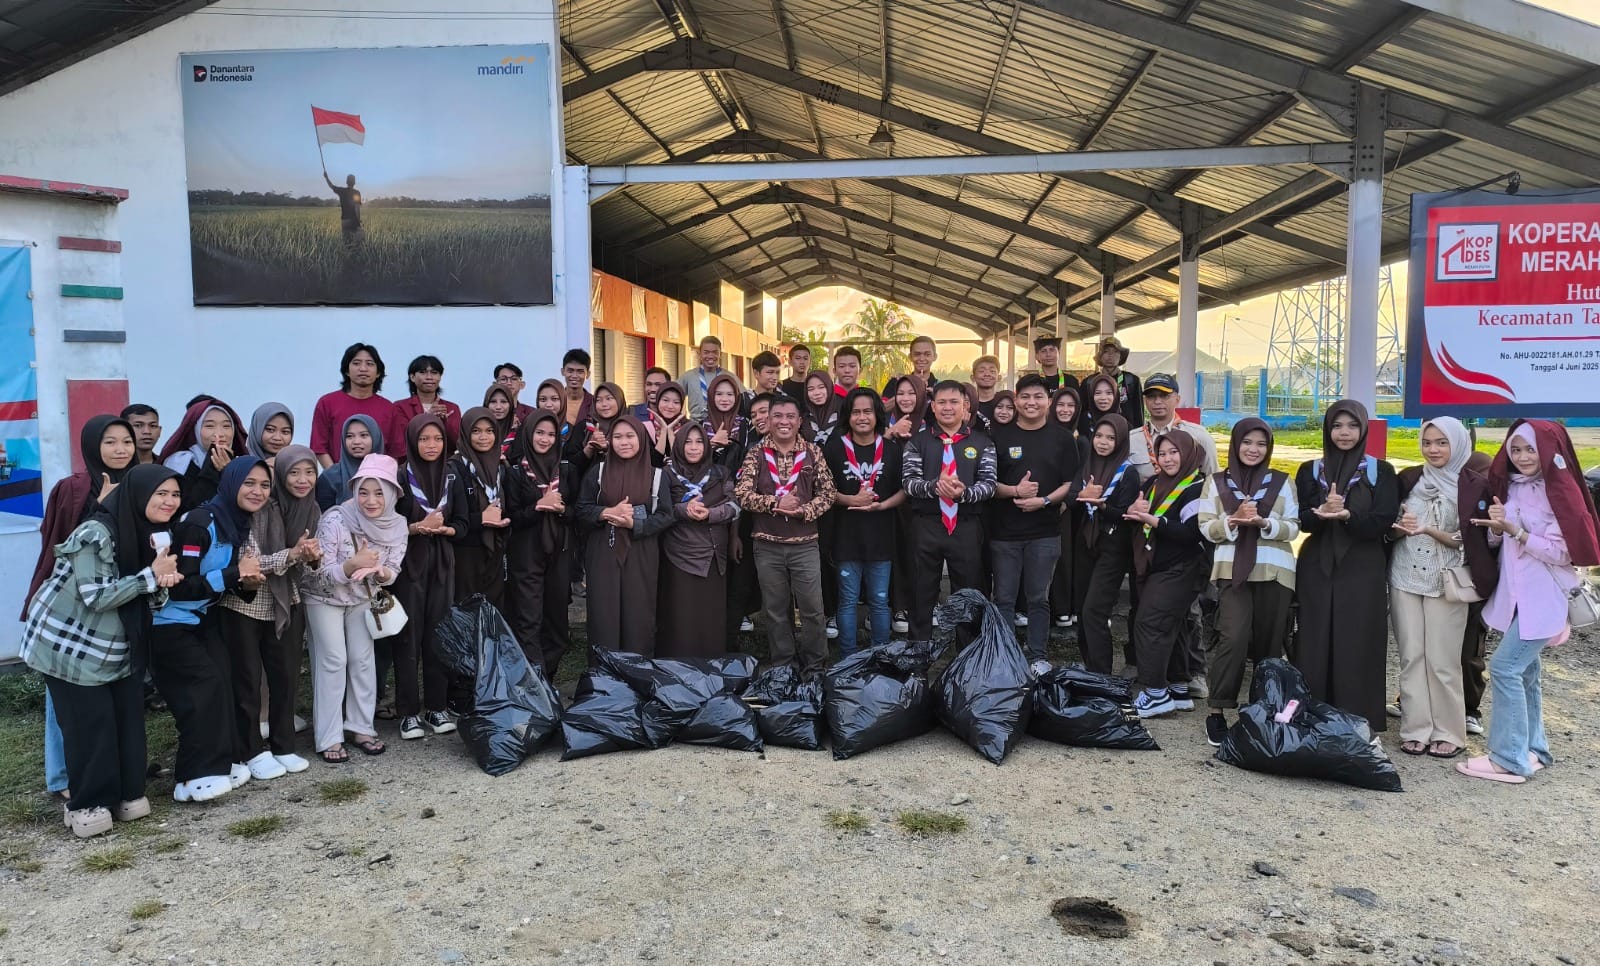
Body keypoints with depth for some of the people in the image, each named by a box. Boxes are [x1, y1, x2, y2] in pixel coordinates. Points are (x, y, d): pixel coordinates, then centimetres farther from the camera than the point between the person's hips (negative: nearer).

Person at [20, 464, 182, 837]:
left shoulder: (154, 534, 2)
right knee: (90, 724, -3)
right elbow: (97, 597, -27)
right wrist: (151, 575, -25)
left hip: (119, 648, 7)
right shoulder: (95, 534, -24)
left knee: (129, 717, 6)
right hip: (71, 644, -7)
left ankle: (127, 793, 19)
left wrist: (163, 585, -17)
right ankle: (86, 803, 12)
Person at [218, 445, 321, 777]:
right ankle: (252, 752, 15)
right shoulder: (259, 509, -19)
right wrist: (290, 554, -34)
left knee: (286, 675, 9)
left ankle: (283, 747, 21)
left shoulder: (312, 510, -1)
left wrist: (313, 557, -15)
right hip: (244, 604, -5)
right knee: (247, 678, 4)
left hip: (285, 603, 5)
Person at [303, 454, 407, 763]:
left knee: (363, 659, 4)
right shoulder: (335, 520, -29)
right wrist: (353, 565, -43)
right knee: (333, 661, -6)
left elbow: (392, 573, -9)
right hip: (324, 597, -4)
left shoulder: (397, 524, -16)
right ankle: (329, 738, 1)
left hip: (364, 598, 4)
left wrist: (380, 571, -32)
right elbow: (320, 573, -25)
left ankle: (361, 727, 17)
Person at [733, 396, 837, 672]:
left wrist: (804, 510, -17)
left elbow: (827, 493, 0)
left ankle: (815, 664, 20)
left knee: (812, 608, 3)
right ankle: (783, 665, 25)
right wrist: (775, 503, -19)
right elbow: (741, 494, -8)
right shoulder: (756, 454, 0)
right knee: (776, 610, 11)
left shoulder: (813, 453, 1)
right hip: (767, 545, 0)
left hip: (805, 544, 0)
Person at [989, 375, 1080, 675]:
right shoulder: (999, 436, 3)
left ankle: (1039, 657, 18)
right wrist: (1014, 490, -16)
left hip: (1045, 531, 0)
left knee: (1039, 598, 8)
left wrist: (1044, 500, -14)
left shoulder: (1061, 438, 4)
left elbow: (1071, 483, 2)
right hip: (1003, 530, 0)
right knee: (1004, 599, 5)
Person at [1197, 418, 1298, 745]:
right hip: (1233, 569, -1)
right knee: (1233, 637, -16)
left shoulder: (1282, 482, 8)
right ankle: (1216, 711, -7)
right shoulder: (1216, 481, 7)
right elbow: (1206, 528, 3)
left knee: (1268, 644, 7)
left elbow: (1293, 527, 3)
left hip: (1274, 571, 2)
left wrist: (1265, 523, -16)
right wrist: (1234, 521, -16)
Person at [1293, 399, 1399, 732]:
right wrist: (1323, 513, -23)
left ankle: (1358, 723, 6)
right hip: (1317, 570, 2)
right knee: (1315, 645, 2)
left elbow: (1384, 521, -7)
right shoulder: (1309, 471, 9)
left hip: (1363, 571, -2)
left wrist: (1347, 516, -25)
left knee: (1358, 647, -2)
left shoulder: (1381, 471, 4)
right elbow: (1302, 520, -1)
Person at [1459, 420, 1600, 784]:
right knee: (1525, 671, 13)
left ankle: (1510, 759, -6)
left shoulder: (1560, 492, -12)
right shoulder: (1510, 486, 9)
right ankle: (1532, 751, 24)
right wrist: (1496, 526, -7)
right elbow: (1497, 540, 14)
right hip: (1513, 593, 7)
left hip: (1543, 598, -7)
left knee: (1504, 666, -12)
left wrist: (1516, 530, -22)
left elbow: (1563, 552, -14)